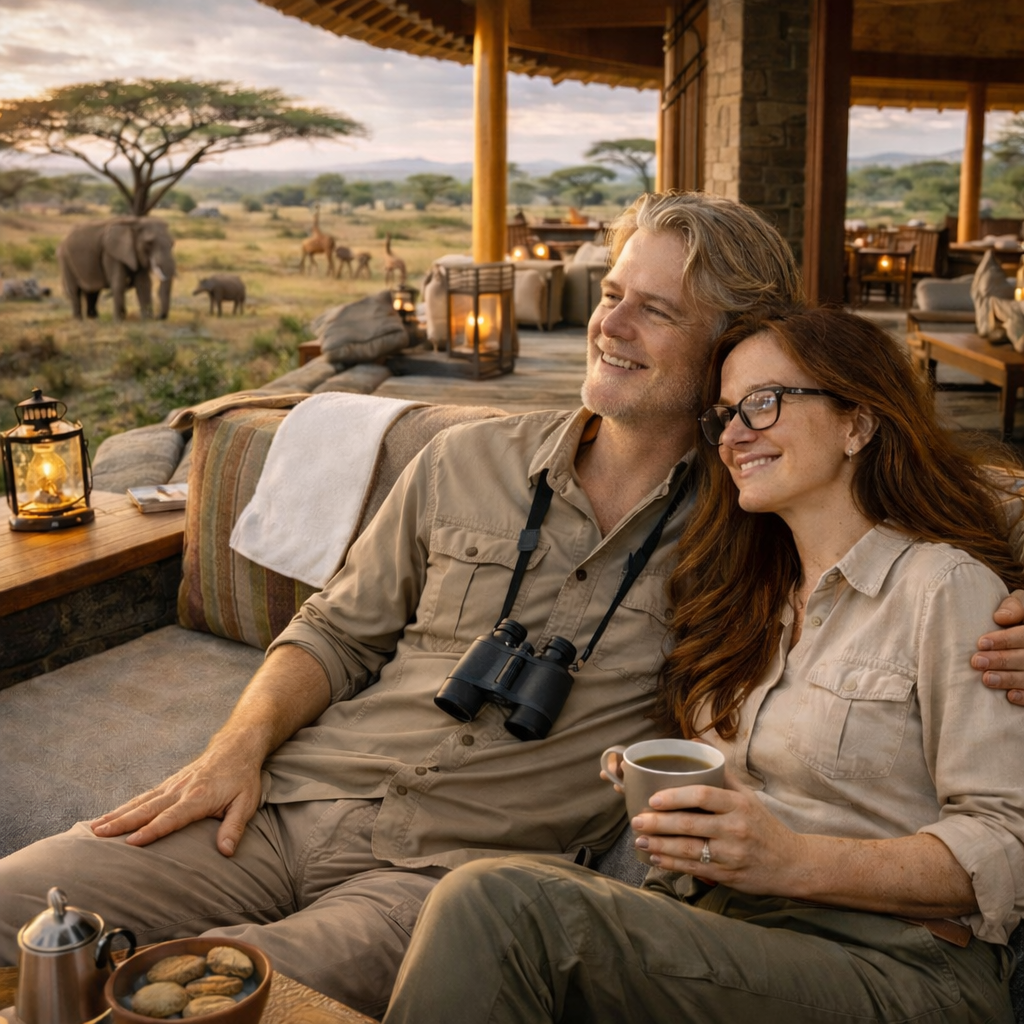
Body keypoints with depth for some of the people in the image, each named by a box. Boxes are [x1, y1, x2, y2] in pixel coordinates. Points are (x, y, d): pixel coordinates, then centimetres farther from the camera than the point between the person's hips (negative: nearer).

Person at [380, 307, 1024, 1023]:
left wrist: (792, 861, -19)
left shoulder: (947, 587, -2)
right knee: (491, 900, -28)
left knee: (498, 906, -29)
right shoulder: (757, 601, 21)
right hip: (720, 928, 6)